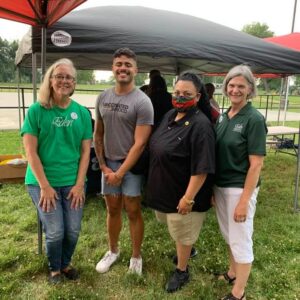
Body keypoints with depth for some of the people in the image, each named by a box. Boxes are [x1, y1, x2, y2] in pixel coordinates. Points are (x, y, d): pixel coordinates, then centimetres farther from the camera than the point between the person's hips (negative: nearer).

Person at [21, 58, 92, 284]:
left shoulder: (82, 112, 1)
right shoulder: (36, 110, -6)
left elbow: (85, 150, 2)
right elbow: (30, 151, -8)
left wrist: (79, 184, -5)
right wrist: (44, 186, -12)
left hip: (73, 181, 3)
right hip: (43, 182, -2)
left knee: (73, 230, 7)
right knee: (55, 231, 1)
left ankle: (66, 263, 38)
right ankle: (54, 268, 32)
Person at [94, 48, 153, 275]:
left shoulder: (142, 101, -13)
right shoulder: (103, 98, 4)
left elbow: (140, 143, -16)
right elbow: (98, 134, 9)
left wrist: (120, 173, -14)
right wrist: (103, 165, 1)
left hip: (132, 165, -4)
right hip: (108, 164, 4)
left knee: (133, 211, 5)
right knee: (113, 209, 15)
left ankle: (136, 257, 24)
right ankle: (113, 251, 35)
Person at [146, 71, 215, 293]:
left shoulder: (200, 125, -25)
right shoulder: (170, 115, 3)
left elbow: (201, 168, -26)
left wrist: (188, 197, -24)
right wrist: (158, 185, 18)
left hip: (183, 192, -8)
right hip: (165, 188, 8)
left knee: (182, 234, 13)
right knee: (177, 229, 28)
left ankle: (182, 272, 36)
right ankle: (188, 248, 56)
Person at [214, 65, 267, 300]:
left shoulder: (254, 119, -15)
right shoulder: (223, 116, 5)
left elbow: (256, 164, -17)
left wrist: (244, 200, -18)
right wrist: (212, 188, 10)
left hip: (240, 189, -7)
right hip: (220, 186, 7)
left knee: (241, 240, 8)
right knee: (229, 235, 22)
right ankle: (233, 273, 44)